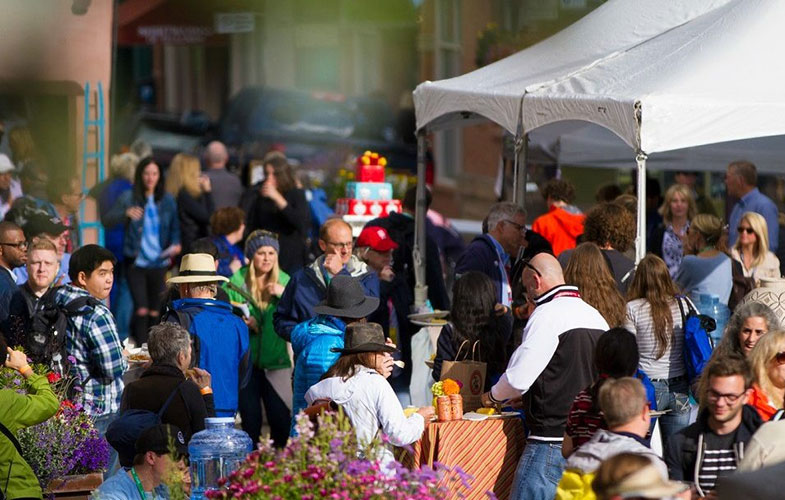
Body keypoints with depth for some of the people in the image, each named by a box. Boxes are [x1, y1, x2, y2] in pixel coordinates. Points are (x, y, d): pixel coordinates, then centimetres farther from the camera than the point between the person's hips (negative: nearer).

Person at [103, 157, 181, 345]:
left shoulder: (167, 200, 7)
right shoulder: (129, 198, -2)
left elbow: (175, 227, 13)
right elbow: (106, 220, -10)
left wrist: (176, 244, -7)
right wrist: (126, 213, -28)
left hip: (159, 263, 3)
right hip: (136, 262, -3)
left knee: (155, 312, 6)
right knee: (141, 310, -12)